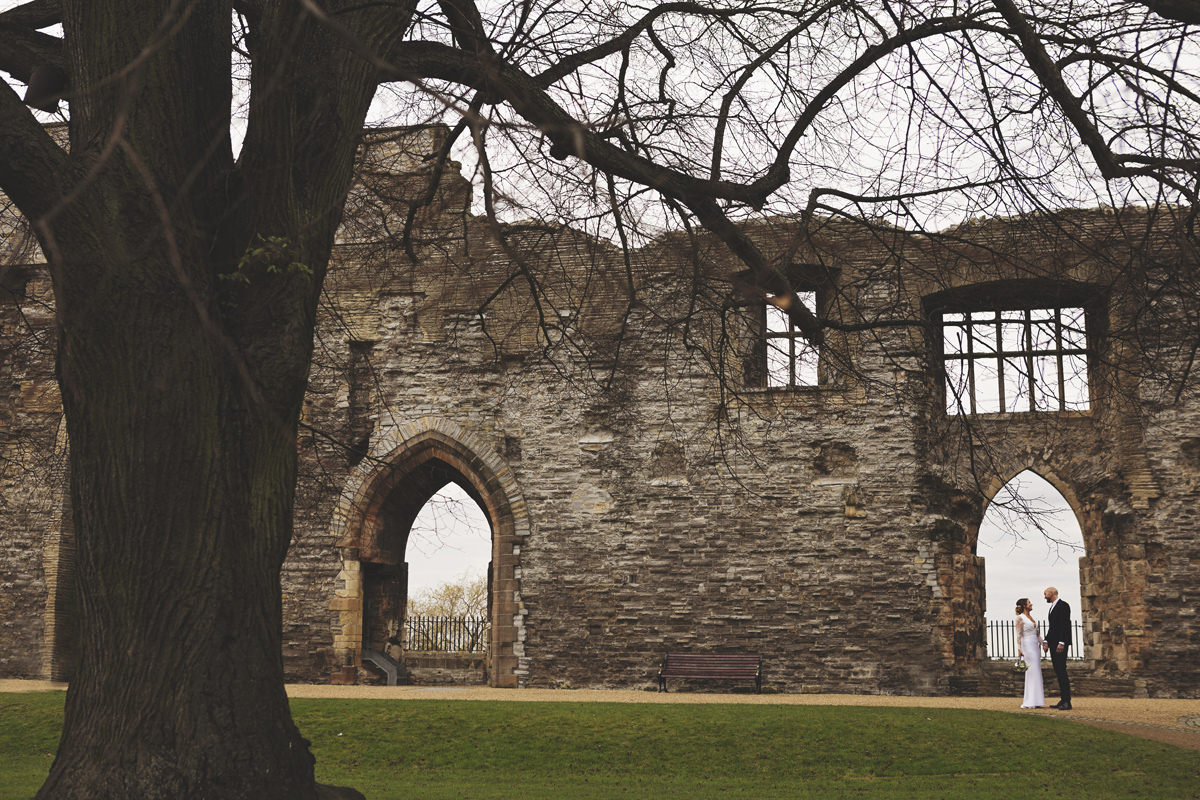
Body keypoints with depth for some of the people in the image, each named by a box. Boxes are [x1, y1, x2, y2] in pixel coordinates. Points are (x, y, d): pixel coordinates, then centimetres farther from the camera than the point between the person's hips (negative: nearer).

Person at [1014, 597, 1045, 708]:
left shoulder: (1031, 616, 17)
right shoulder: (1020, 618, -6)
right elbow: (1019, 635, -10)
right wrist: (1019, 649, -15)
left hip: (1035, 645, 8)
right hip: (1027, 645, -8)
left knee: (1036, 673, 6)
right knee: (1032, 672, -11)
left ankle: (1035, 700, 10)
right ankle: (1030, 701, -8)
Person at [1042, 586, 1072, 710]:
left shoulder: (1063, 605, -9)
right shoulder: (1052, 608, 20)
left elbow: (1065, 624, -16)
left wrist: (1061, 643, -22)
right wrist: (1046, 641, 9)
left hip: (1061, 643, -10)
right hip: (1053, 643, 10)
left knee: (1061, 671, -12)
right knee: (1058, 672, 8)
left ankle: (1067, 702, -12)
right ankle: (1063, 700, 10)